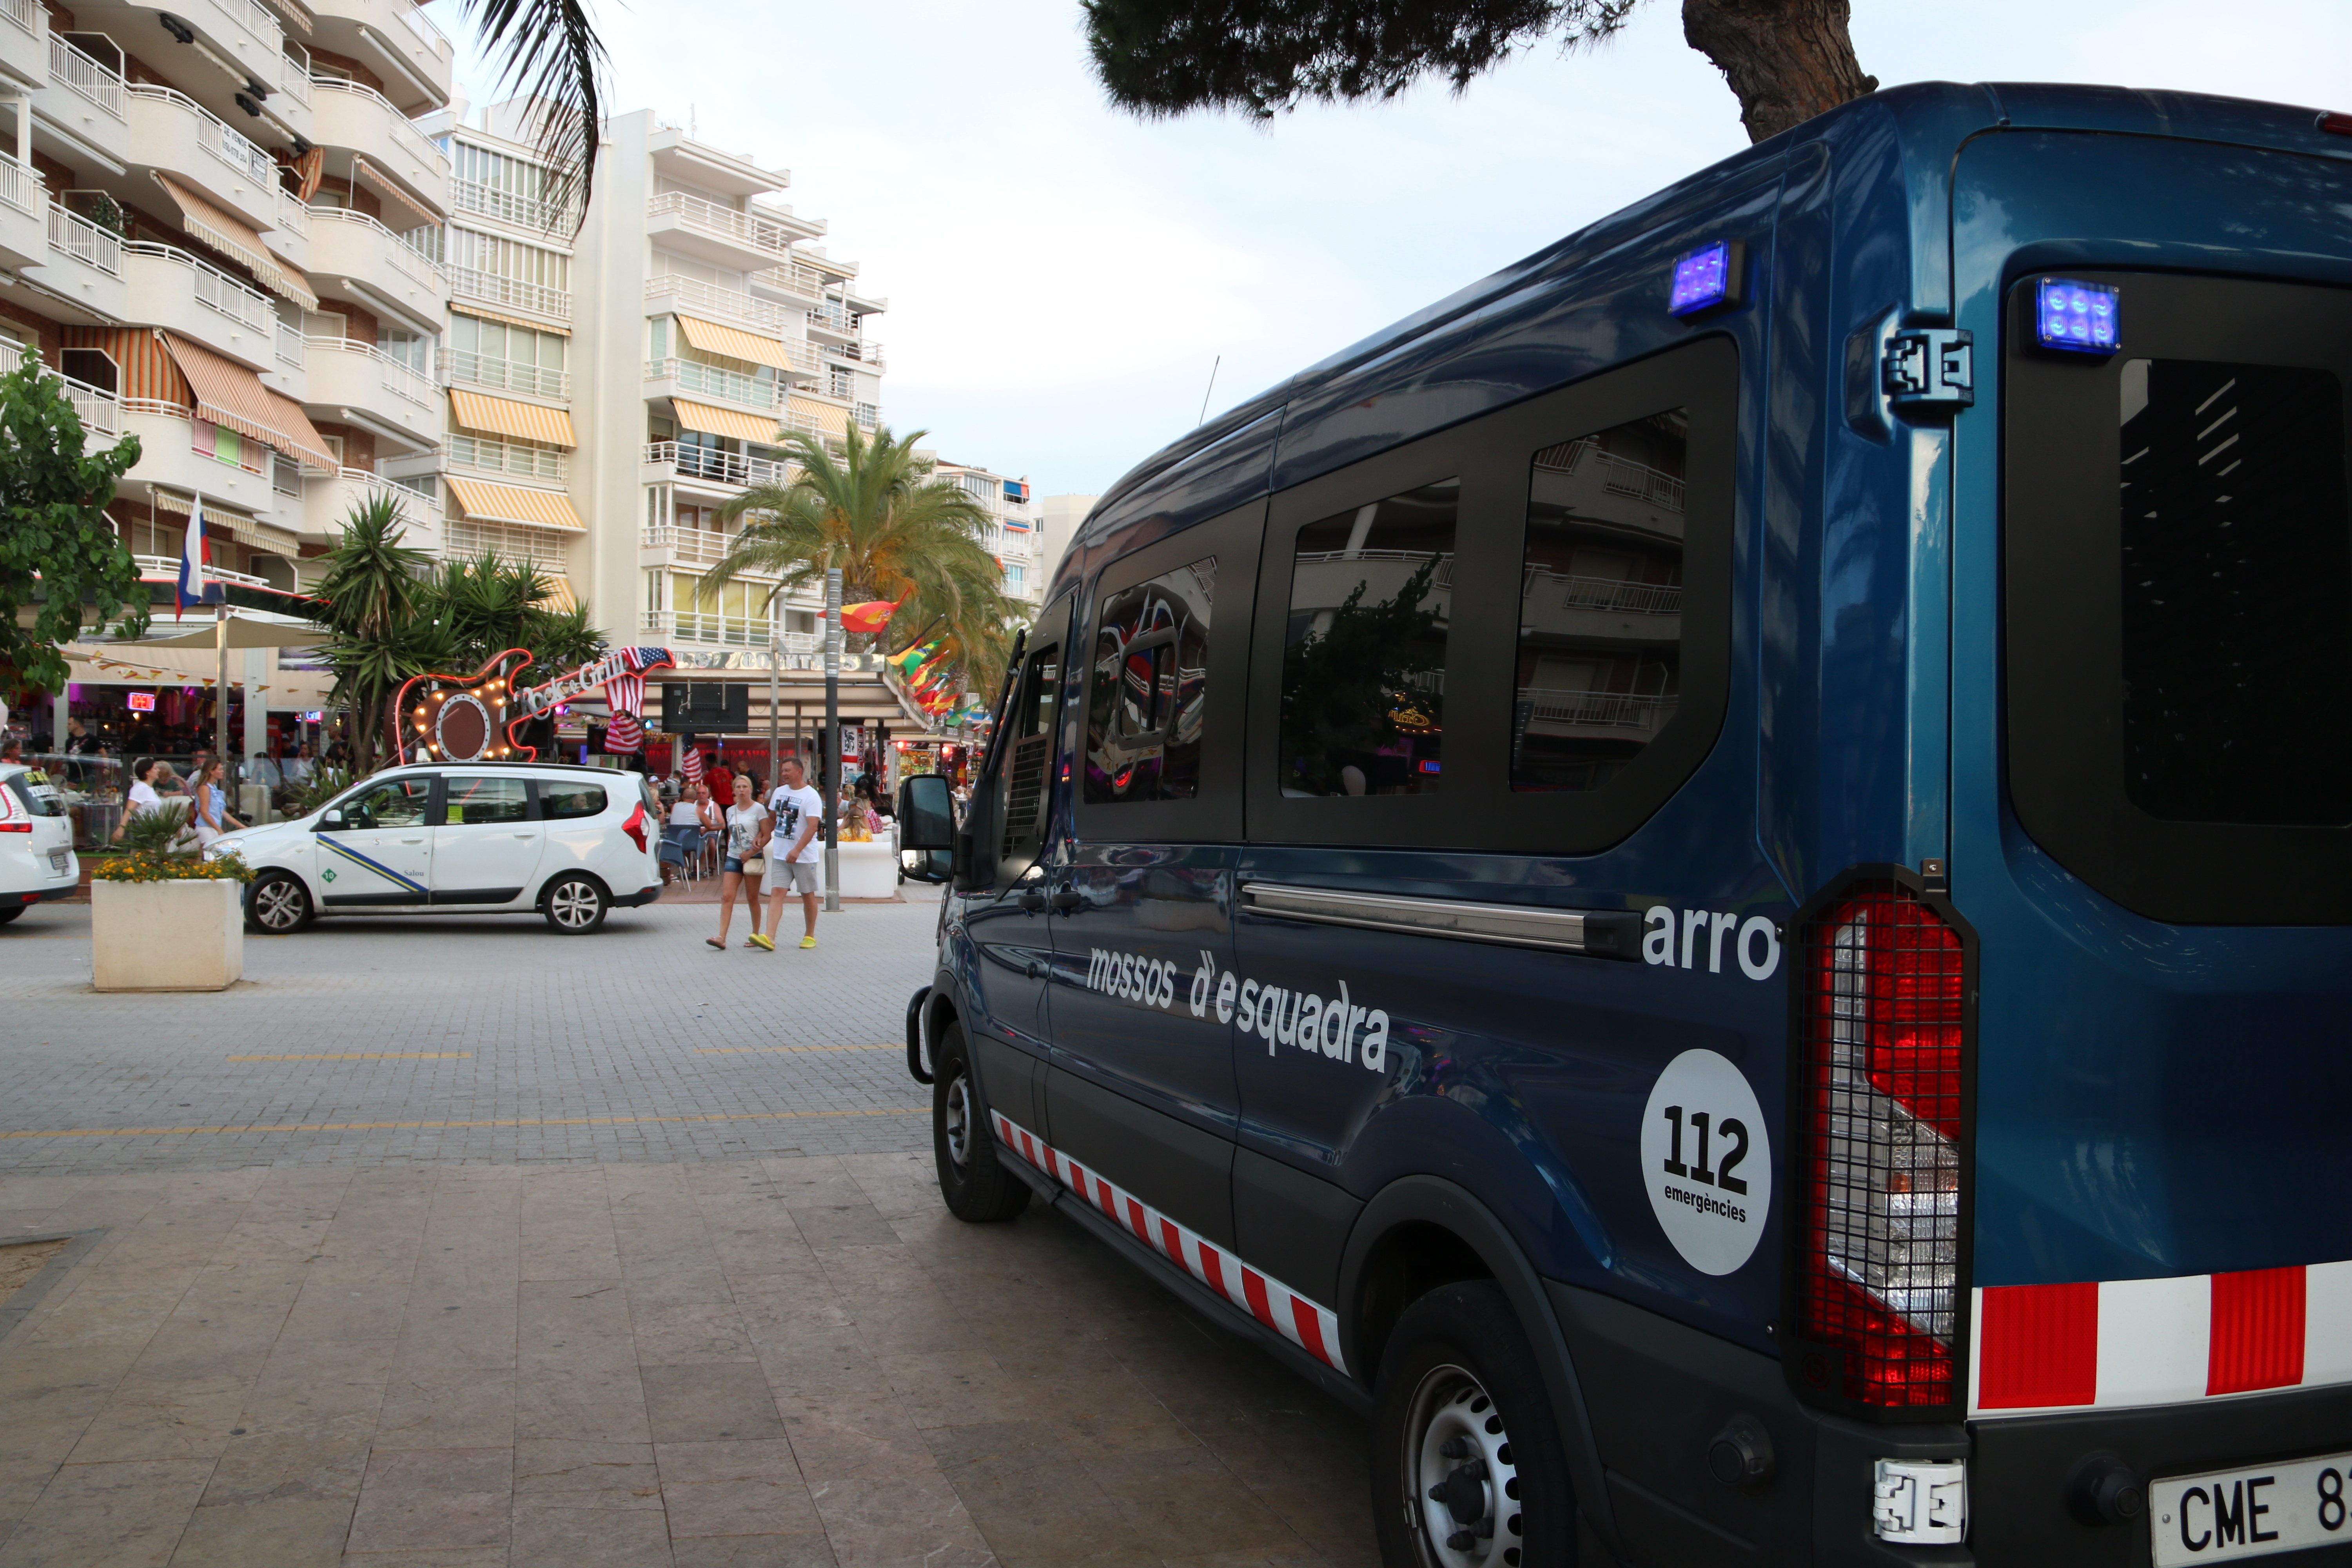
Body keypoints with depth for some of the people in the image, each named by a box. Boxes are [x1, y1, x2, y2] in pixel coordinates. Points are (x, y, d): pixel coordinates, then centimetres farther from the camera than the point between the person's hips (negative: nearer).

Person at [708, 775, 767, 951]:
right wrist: (731, 851, 4)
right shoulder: (730, 811, 11)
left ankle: (755, 935, 16)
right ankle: (722, 938, -14)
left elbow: (766, 836, -8)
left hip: (753, 858, -4)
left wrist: (750, 853, -14)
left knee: (752, 898, 4)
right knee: (727, 897, -7)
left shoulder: (758, 809, -4)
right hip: (733, 858, 4)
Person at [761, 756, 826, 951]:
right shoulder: (779, 792, 9)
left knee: (808, 895, 7)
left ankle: (810, 935, 22)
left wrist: (797, 850, -30)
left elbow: (813, 826, -21)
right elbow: (772, 817, 22)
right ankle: (770, 938, -16)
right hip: (780, 855, 5)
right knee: (776, 893, -7)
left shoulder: (811, 796, -12)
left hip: (804, 856, -5)